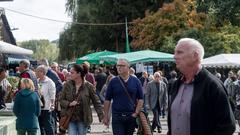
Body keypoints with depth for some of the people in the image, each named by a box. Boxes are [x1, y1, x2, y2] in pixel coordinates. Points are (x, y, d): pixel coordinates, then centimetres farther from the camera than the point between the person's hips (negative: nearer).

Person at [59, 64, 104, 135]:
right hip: (70, 118, 1)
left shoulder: (88, 86, -6)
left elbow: (96, 102, -2)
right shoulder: (67, 85, 0)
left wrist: (101, 116, -9)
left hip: (83, 119, -1)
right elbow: (61, 100, 6)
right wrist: (69, 104, -15)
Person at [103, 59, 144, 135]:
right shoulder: (113, 82, 2)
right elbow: (107, 100, 4)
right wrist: (106, 116, 1)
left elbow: (140, 99, 4)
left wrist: (136, 113, -6)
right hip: (117, 116, -1)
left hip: (131, 116, 1)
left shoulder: (135, 81, 3)